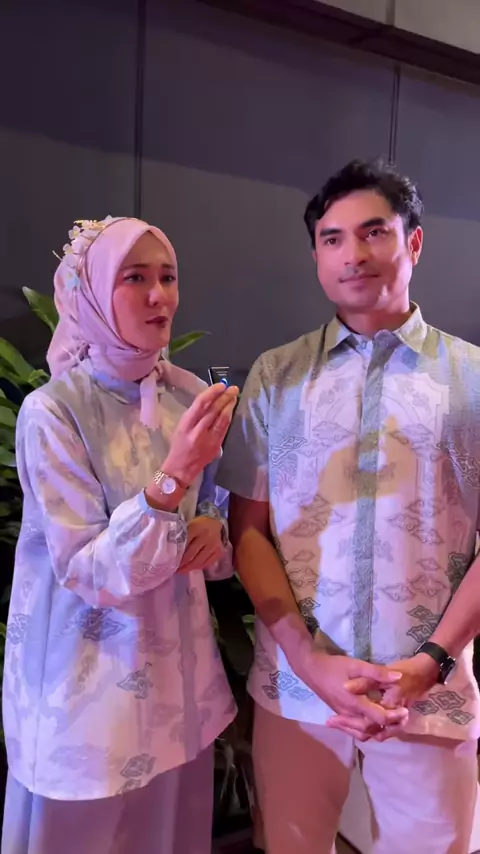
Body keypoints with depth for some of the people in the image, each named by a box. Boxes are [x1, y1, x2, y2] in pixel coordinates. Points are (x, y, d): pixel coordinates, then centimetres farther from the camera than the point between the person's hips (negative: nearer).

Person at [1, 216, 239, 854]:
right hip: (92, 674, -4)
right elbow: (89, 574, -21)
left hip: (178, 664, 5)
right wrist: (173, 477, -34)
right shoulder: (51, 412, -18)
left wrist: (214, 528, -11)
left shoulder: (191, 395, -2)